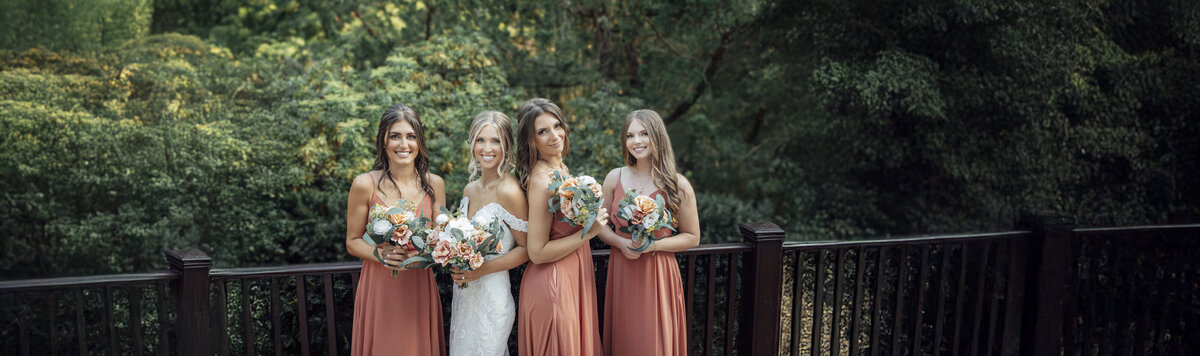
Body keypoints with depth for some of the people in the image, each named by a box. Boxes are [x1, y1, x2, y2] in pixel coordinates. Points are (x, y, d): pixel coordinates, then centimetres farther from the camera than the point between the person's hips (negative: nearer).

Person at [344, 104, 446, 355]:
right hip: (379, 289, -2)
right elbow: (352, 242, 1)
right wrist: (380, 254, -18)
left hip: (420, 290, 2)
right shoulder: (365, 184, -6)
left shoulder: (434, 184, 2)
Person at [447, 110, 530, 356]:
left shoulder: (509, 192, -16)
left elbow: (527, 249, -12)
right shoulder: (469, 190, 8)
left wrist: (484, 269, -19)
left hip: (492, 297, -7)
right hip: (463, 295, 7)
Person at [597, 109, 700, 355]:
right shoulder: (614, 178, 3)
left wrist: (654, 244, -15)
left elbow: (692, 237, 0)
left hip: (658, 274, -2)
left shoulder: (678, 185, -5)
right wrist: (620, 242, -10)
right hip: (621, 272, 3)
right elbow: (601, 226, 11)